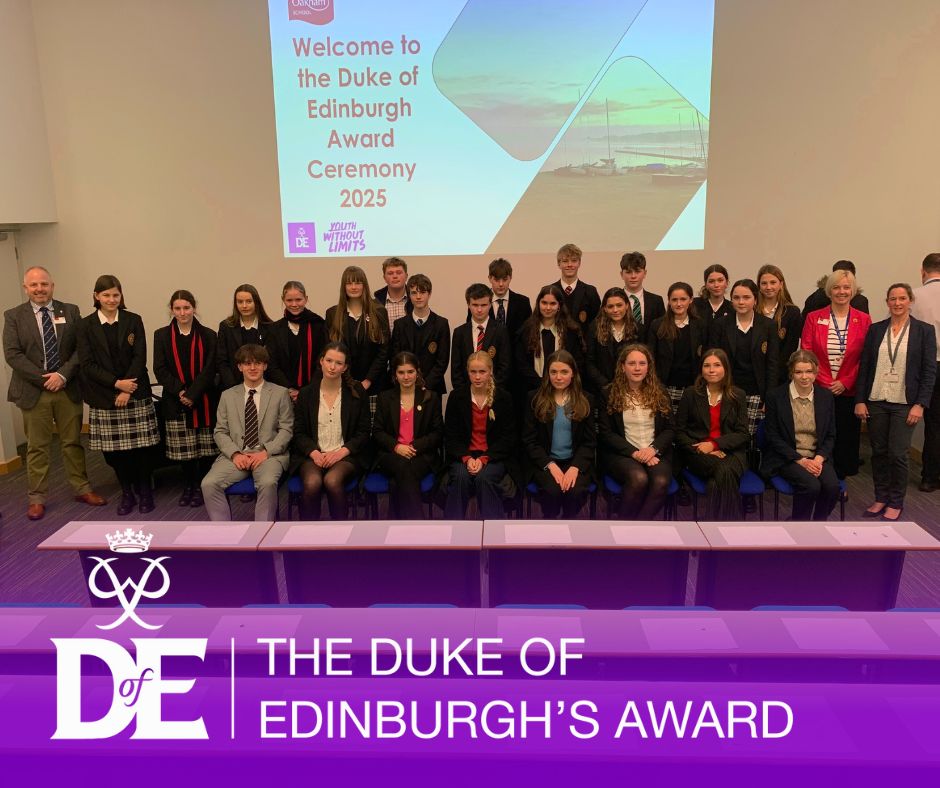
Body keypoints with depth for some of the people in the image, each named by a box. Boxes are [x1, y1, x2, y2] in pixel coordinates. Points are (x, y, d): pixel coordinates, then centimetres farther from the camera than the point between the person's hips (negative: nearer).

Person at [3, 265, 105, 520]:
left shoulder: (70, 311, 4)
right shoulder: (13, 316, 1)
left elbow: (81, 348, 0)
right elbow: (12, 354, -6)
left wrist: (63, 375, -13)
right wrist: (43, 378, -13)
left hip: (68, 388, 1)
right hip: (33, 390, -1)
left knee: (72, 442, 11)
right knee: (36, 446, 6)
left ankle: (81, 489, 21)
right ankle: (36, 497, 15)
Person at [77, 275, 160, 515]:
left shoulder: (133, 321, 3)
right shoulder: (86, 325, 3)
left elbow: (140, 358, -2)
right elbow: (87, 364, -3)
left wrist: (127, 389, -12)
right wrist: (116, 383, -14)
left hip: (136, 394, 0)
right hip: (104, 397, 0)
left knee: (142, 444, -1)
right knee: (114, 448, 4)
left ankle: (145, 489, 17)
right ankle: (126, 492, 20)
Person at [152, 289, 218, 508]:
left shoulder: (208, 336, 2)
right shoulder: (162, 335, 6)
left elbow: (209, 370, -4)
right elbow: (160, 369, 1)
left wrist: (192, 394, -13)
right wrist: (179, 391, -12)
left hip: (203, 400, -1)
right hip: (175, 401, 1)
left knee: (205, 447, 0)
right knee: (183, 448, 5)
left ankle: (201, 487, 13)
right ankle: (188, 485, 21)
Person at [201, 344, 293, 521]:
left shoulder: (280, 393, 8)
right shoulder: (228, 396, 15)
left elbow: (286, 430, 3)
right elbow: (220, 432, 11)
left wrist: (266, 451, -12)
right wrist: (235, 454, -7)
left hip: (269, 455, -3)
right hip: (236, 455, 3)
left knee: (268, 483, -34)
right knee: (209, 484, -22)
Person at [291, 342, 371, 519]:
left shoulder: (357, 394, 6)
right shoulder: (306, 394, 10)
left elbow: (363, 433, 5)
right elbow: (299, 432, 9)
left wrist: (342, 452, -11)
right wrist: (314, 452, -10)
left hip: (345, 455, -1)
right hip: (313, 455, 1)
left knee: (332, 481, -32)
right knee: (312, 483, -31)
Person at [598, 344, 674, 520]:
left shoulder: (660, 393, 13)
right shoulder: (610, 394, 4)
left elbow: (670, 428, 10)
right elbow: (605, 432, -1)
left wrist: (653, 448, -10)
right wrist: (634, 452, -13)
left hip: (655, 452, 2)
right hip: (621, 453, -2)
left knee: (661, 482, -30)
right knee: (639, 478, -34)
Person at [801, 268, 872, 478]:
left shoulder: (863, 320, 4)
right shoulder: (813, 318, 3)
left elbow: (866, 358, 1)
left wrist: (845, 382, -8)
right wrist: (825, 382, -9)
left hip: (848, 392, 1)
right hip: (819, 390, -1)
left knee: (845, 440, 6)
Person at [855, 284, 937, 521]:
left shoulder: (924, 330, 0)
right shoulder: (875, 330, 6)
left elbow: (929, 371, -2)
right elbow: (864, 366, 6)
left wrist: (920, 404, -9)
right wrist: (860, 400, 0)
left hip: (904, 404, -2)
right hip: (876, 401, 3)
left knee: (898, 454, -2)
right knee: (878, 452, 8)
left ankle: (896, 503, 15)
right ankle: (881, 498, 22)